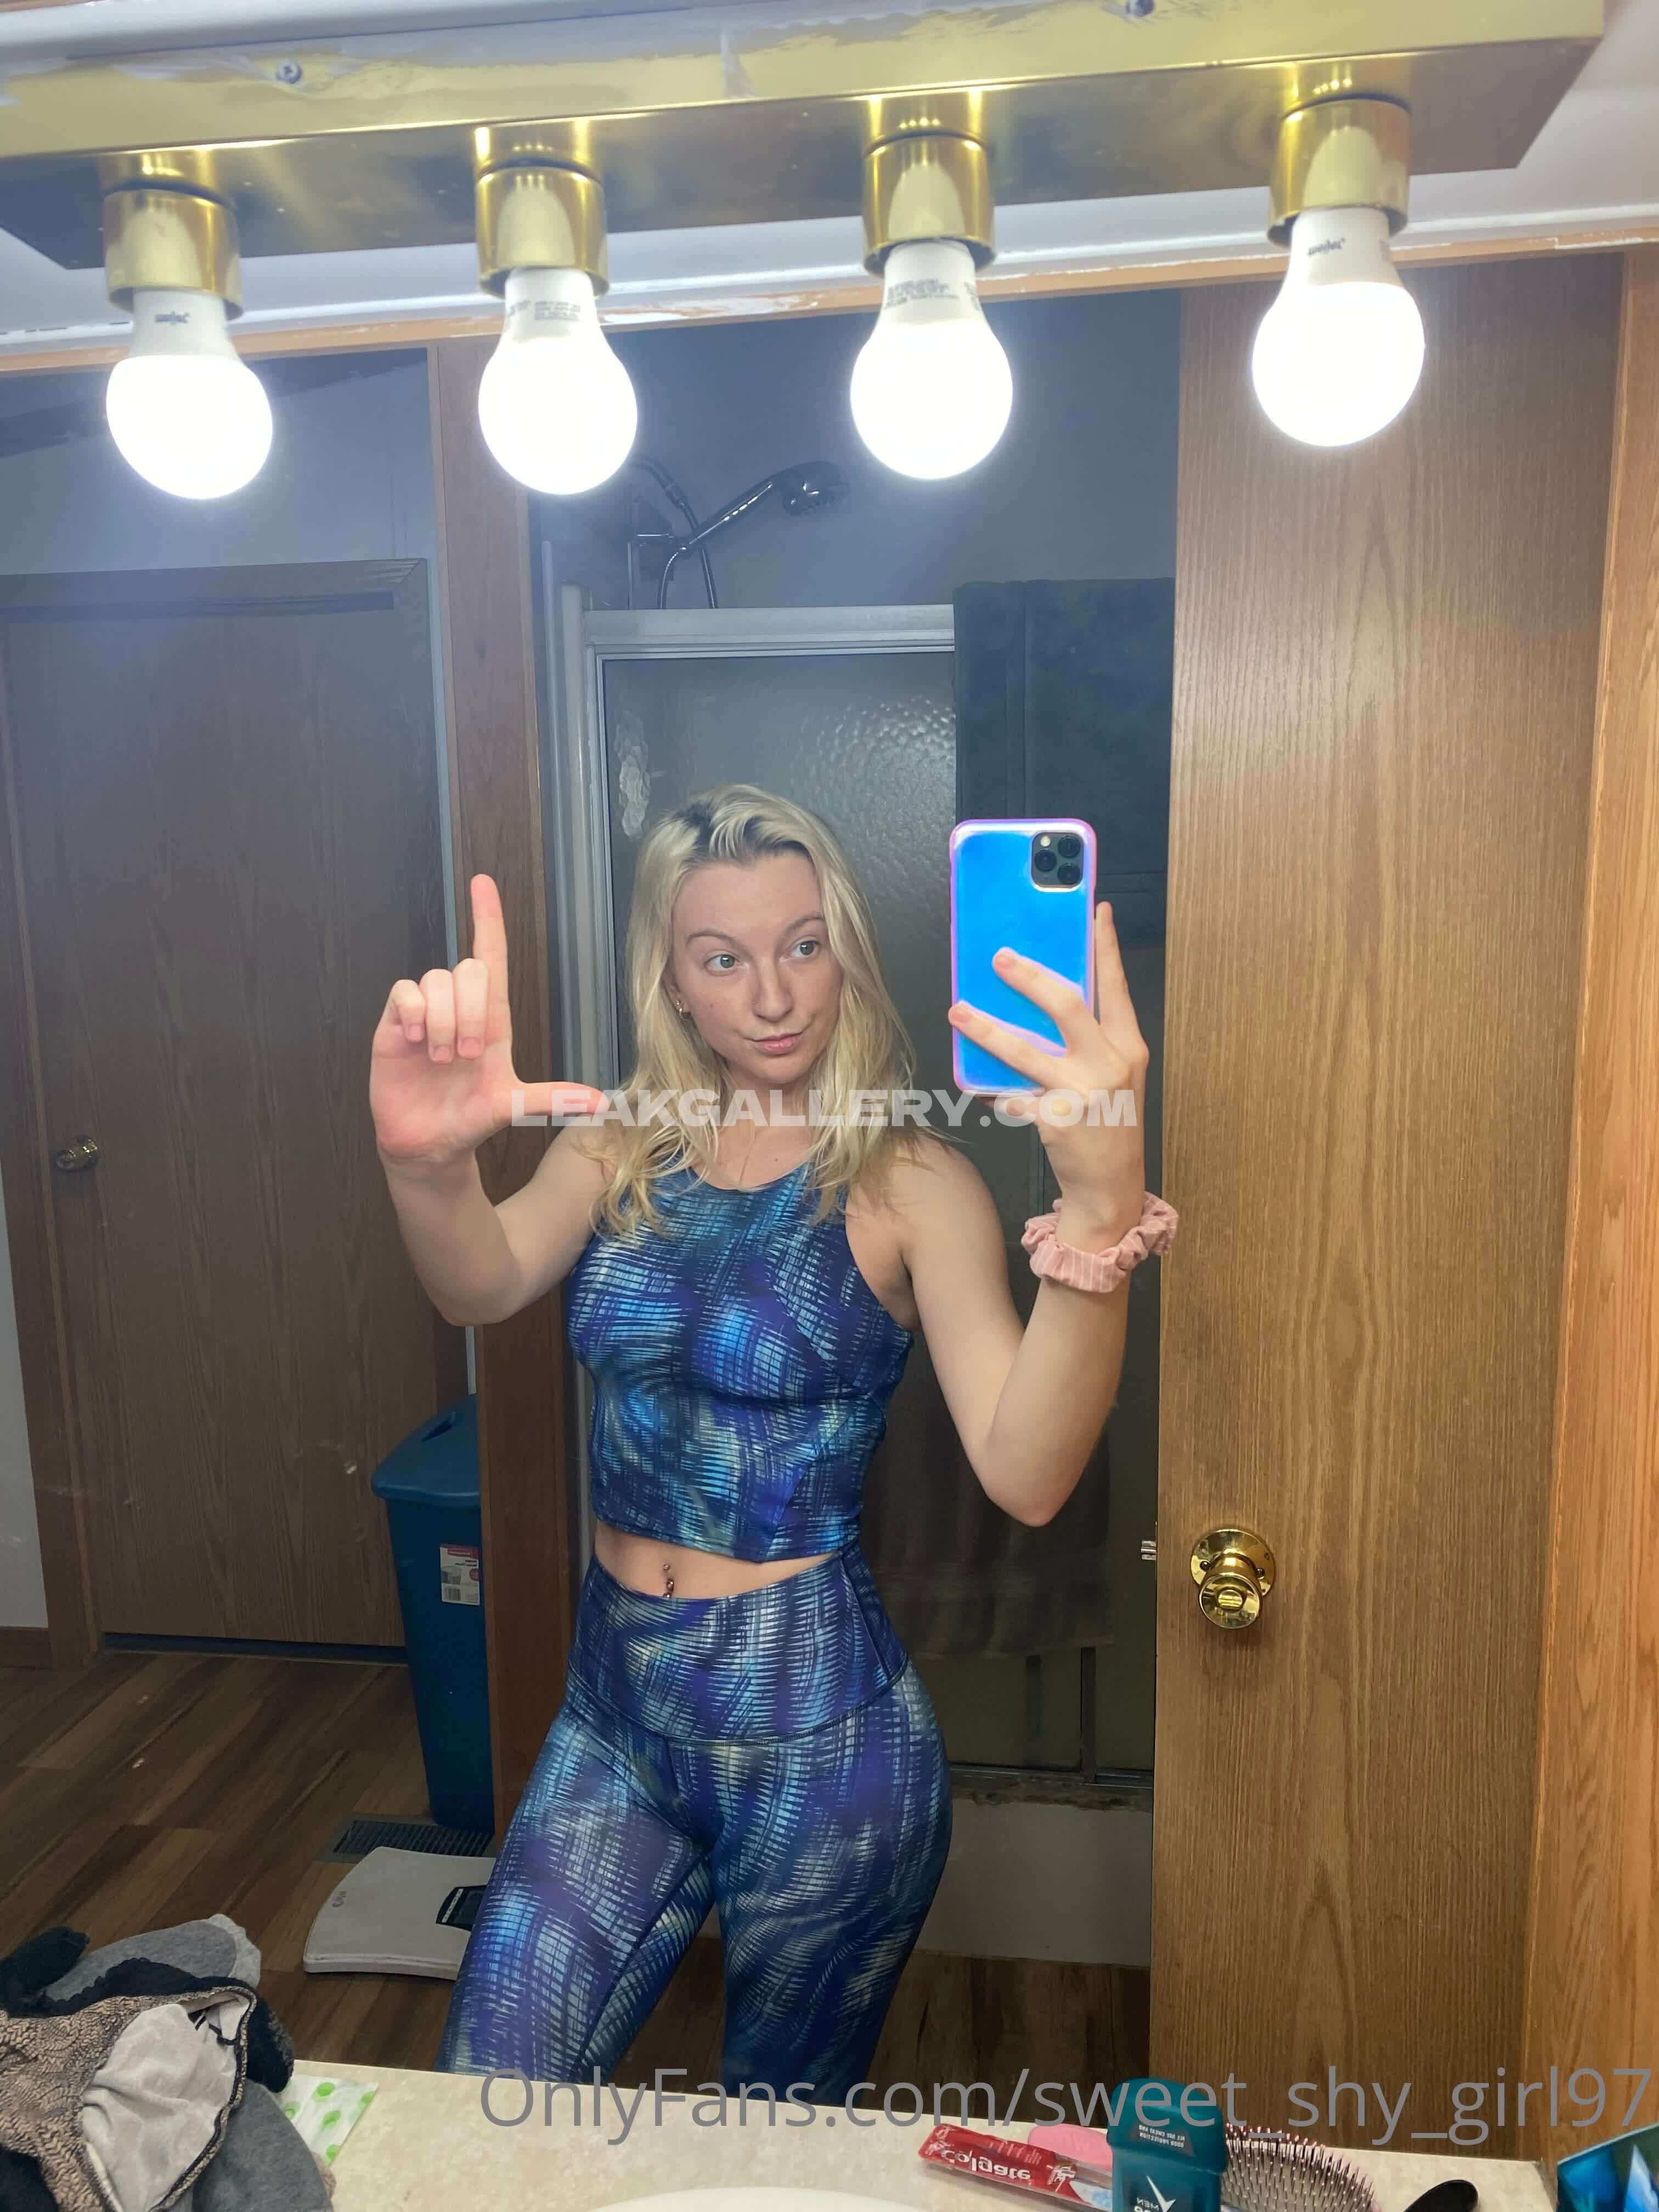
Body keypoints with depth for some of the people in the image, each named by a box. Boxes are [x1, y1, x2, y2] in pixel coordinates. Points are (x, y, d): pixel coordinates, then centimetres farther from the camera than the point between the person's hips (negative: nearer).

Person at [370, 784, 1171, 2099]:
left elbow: (1026, 1477, -26)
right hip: (616, 1703, 4)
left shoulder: (909, 1183, -12)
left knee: (783, 2138, 20)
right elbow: (481, 1288, -20)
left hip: (816, 1721, -3)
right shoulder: (619, 1149, 0)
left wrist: (1101, 1206, -43)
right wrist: (429, 1163, -43)